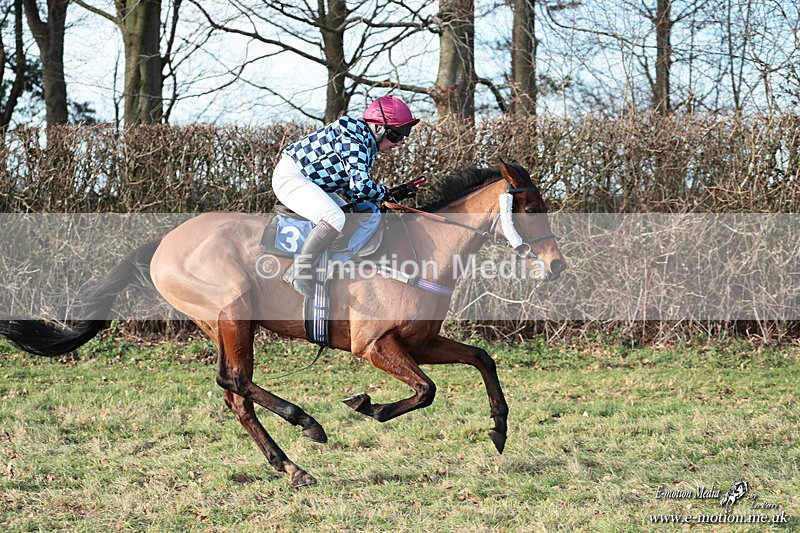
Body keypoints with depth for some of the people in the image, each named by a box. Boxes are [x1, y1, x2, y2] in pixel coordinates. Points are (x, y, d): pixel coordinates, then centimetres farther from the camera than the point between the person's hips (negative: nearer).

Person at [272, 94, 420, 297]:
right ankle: (301, 272, -20)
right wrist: (384, 193, -12)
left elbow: (350, 186, 15)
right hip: (290, 176, -11)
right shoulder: (353, 138, -23)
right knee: (335, 218, -30)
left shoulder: (369, 145, 10)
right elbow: (360, 184, -31)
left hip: (309, 182, 11)